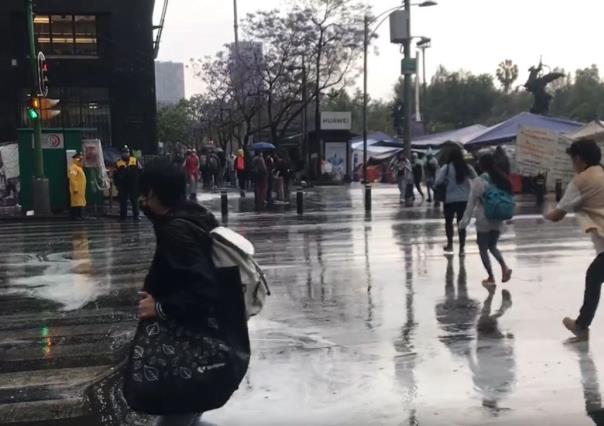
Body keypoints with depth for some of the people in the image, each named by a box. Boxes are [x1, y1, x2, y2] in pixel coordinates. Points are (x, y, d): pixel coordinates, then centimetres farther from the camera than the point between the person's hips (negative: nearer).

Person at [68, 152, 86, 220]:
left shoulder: (78, 167, 19)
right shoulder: (73, 167, -14)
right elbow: (73, 179, -22)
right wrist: (75, 189, -26)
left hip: (81, 189, 11)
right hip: (76, 189, -10)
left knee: (80, 202, 12)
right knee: (76, 202, -10)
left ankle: (80, 215, 16)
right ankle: (75, 216, -9)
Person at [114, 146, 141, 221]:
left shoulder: (135, 161, 3)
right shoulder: (118, 163, 4)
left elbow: (140, 171, 5)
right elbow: (115, 175, 9)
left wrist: (138, 181, -3)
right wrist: (117, 184, 2)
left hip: (133, 185, -1)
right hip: (123, 186, 1)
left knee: (134, 200, 4)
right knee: (123, 201, 5)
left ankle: (136, 215, 11)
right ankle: (123, 216, 14)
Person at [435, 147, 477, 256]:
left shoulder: (446, 167, -10)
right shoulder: (467, 167, 0)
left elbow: (437, 182, -15)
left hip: (450, 199, -2)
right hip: (464, 199, 2)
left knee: (448, 222, 17)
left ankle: (450, 245, 24)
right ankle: (462, 248, 7)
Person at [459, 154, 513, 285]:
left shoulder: (478, 182, -12)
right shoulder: (501, 179, 2)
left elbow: (472, 203, -11)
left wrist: (465, 220, -6)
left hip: (483, 220, -5)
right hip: (498, 220, 5)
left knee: (483, 249, 10)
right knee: (492, 246, 21)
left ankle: (491, 277, 11)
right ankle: (504, 267, -1)